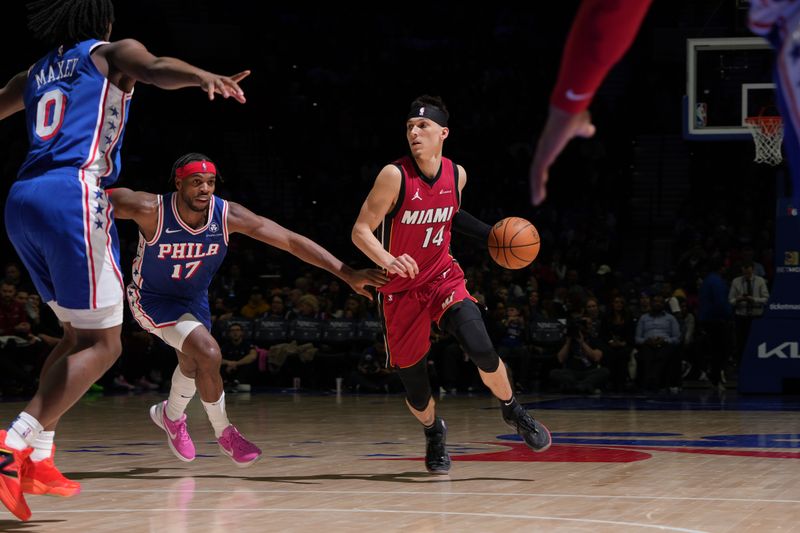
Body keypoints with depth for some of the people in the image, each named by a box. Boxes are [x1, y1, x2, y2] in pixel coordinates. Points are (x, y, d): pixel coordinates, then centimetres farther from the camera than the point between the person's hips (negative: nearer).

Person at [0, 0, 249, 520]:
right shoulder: (111, 53, 9)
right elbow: (155, 69, -13)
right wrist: (205, 77, -33)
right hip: (73, 194, -7)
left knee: (79, 333, 20)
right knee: (102, 343, -6)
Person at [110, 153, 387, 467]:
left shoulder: (228, 216, -26)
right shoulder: (151, 211, -34)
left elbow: (291, 240, -26)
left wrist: (348, 274, -31)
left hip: (193, 297, 5)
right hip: (152, 298, -5)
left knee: (193, 364, 24)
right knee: (208, 354, -24)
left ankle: (171, 416, 57)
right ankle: (224, 433, -2)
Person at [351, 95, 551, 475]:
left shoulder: (456, 174, -4)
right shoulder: (395, 176, -19)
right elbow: (361, 231, -18)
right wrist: (388, 262, -36)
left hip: (444, 278, 2)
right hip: (401, 290, -2)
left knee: (481, 350, -21)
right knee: (414, 383, 3)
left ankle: (513, 412, 8)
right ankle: (434, 433, 36)